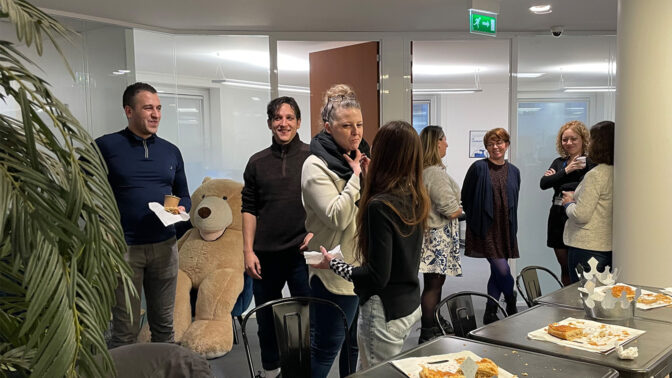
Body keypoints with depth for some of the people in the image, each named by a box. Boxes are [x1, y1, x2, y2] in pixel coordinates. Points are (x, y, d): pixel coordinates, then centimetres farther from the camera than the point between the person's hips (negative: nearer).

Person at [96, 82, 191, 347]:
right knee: (125, 332, 2)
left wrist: (181, 208, -4)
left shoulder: (171, 151, 11)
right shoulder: (105, 146, -3)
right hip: (122, 248, -4)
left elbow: (184, 196, 19)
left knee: (164, 326, 13)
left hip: (164, 246, 4)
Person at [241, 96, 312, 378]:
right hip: (265, 254, 3)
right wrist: (248, 251, 1)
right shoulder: (257, 162, 6)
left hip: (302, 251, -2)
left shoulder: (312, 158, -1)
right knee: (266, 317, 14)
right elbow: (249, 209, 7)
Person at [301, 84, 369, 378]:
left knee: (355, 345, 20)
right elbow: (337, 217, -24)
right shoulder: (316, 165, -14)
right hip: (335, 273, -7)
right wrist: (356, 176, -17)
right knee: (325, 349, 3)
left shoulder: (356, 158, 9)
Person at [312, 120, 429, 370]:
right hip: (411, 305, 8)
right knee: (364, 371, 21)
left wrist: (333, 264, -7)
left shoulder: (380, 206, -22)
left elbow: (377, 276, -22)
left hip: (386, 312, -8)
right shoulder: (416, 199, 1)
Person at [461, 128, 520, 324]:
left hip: (505, 229, 5)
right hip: (485, 229, -5)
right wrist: (476, 220, 0)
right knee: (502, 269, -11)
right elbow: (465, 197, -1)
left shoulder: (513, 171, 10)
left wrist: (511, 225, 13)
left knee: (497, 272, 9)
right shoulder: (478, 168, -5)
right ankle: (512, 308, 12)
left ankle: (490, 314, 21)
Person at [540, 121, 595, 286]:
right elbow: (543, 184, -1)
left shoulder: (589, 162, -5)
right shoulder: (558, 162, 13)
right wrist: (566, 171, -13)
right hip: (558, 217, 6)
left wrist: (556, 181, -7)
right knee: (564, 265, 13)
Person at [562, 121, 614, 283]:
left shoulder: (595, 175, -17)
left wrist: (568, 203, 0)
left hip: (587, 248, -8)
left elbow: (581, 215, -18)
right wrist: (576, 197, 14)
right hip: (610, 247, 8)